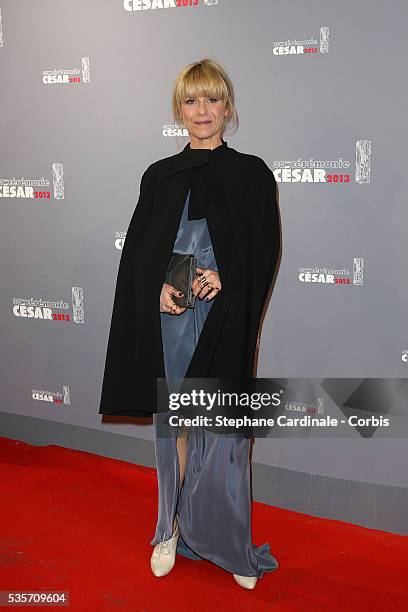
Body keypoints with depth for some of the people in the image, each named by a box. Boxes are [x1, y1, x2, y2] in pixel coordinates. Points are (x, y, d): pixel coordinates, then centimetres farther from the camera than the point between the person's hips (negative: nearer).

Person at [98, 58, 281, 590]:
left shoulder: (251, 173, 5)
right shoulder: (159, 176, 12)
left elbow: (266, 250, 0)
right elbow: (137, 251, 8)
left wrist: (225, 277, -16)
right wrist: (159, 286, -10)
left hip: (225, 315, -2)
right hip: (168, 317, 2)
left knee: (222, 427, 0)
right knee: (173, 422, 9)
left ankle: (230, 543, 15)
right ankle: (173, 528, 24)